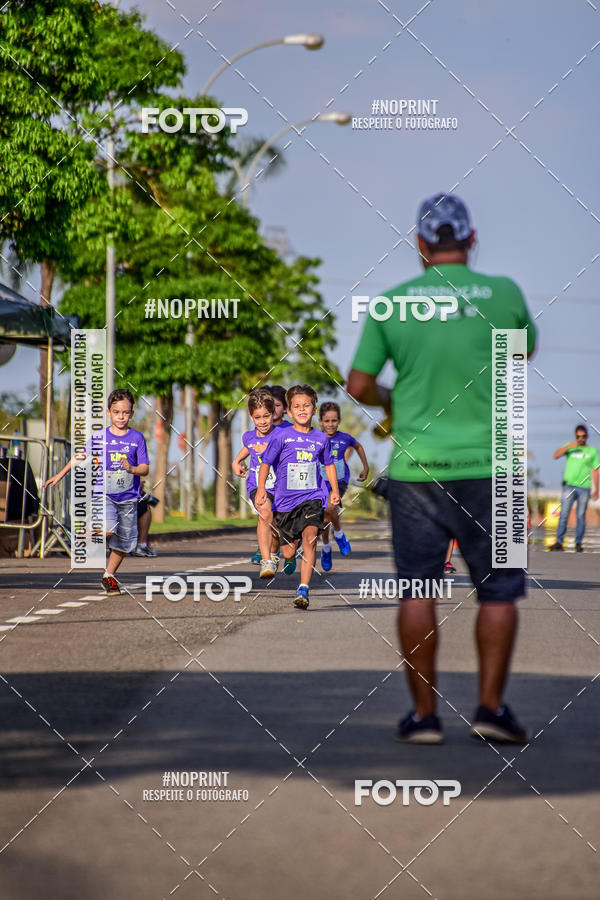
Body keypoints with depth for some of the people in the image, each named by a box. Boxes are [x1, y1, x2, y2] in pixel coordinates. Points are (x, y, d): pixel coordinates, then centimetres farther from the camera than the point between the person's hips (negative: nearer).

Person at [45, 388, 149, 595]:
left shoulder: (137, 438, 0)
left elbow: (144, 468, -2)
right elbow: (81, 456, 12)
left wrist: (132, 469, -24)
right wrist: (60, 475, 13)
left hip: (128, 497, 2)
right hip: (105, 494, -2)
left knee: (123, 541, 7)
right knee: (108, 529, -27)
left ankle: (109, 575, 26)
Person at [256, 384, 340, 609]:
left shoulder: (321, 438, 6)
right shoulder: (282, 437, -2)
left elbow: (329, 464, 21)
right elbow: (266, 463, 3)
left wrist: (334, 490, 12)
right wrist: (261, 489, -8)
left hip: (312, 497, 0)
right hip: (286, 499, 0)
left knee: (310, 538, -23)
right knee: (288, 553, 5)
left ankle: (303, 590, -25)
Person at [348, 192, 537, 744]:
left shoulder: (391, 303, 0)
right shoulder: (502, 294, -2)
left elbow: (358, 387, 3)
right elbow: (526, 350, 19)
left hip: (414, 467, 1)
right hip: (483, 466, -1)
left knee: (417, 590, 6)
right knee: (499, 590, 8)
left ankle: (424, 714, 6)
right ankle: (491, 707, 2)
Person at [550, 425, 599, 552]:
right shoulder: (570, 447, 11)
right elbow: (556, 455, -3)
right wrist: (568, 446, -16)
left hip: (584, 487, 0)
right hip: (569, 485, 0)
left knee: (581, 516, 0)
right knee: (564, 514, -7)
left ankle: (578, 543, 7)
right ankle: (559, 542, -5)